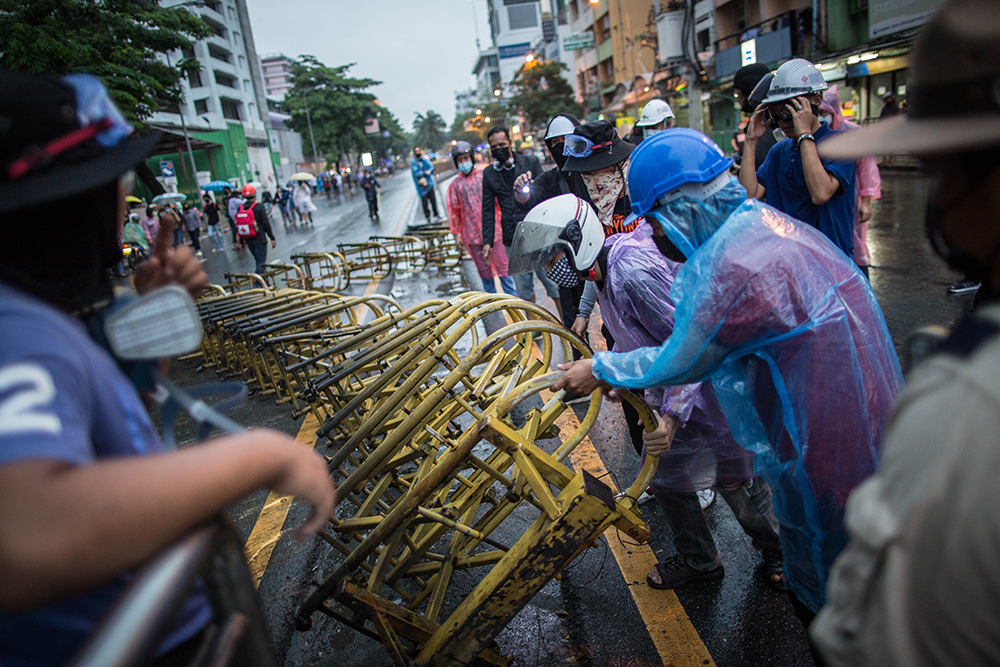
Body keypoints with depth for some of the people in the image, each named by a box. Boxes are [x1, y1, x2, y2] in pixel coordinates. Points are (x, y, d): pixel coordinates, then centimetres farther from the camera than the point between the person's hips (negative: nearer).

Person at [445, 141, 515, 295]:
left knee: (502, 264, -1)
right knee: (483, 269, 7)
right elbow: (454, 210, 10)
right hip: (472, 234, 1)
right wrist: (456, 234, 9)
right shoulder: (455, 184, 6)